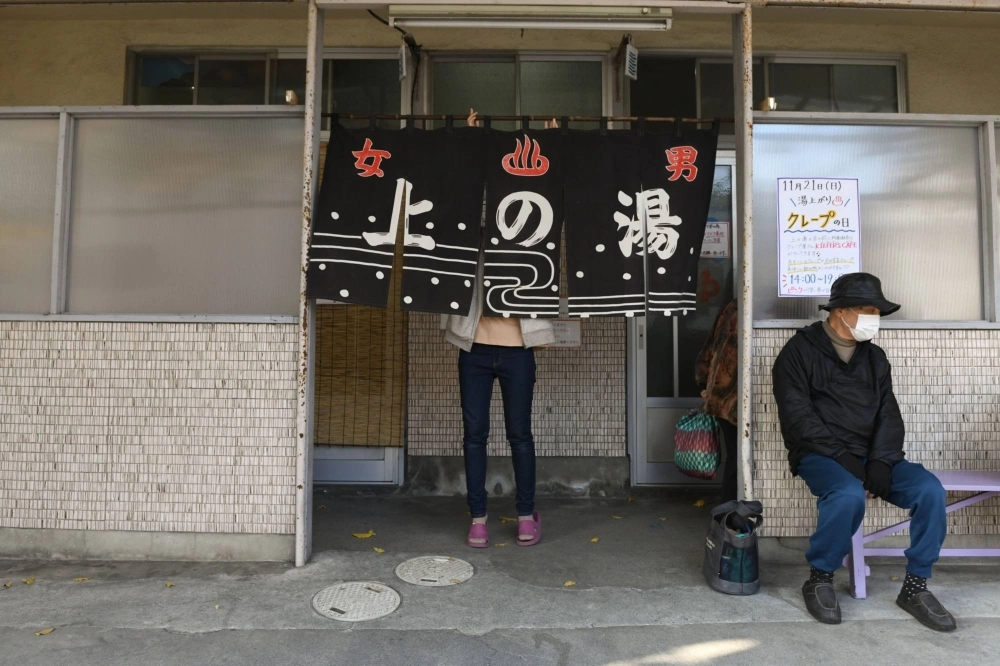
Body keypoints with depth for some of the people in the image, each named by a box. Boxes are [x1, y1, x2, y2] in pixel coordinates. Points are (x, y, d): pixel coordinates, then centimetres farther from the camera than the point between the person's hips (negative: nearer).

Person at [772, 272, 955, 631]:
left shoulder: (875, 357, 15)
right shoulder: (799, 351, -3)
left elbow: (889, 414, 8)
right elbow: (798, 416, -11)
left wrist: (880, 461, -9)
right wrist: (841, 457, -19)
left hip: (872, 454, 6)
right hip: (821, 454, -5)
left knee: (930, 490, -17)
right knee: (849, 496, -35)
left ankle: (915, 586, 0)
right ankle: (819, 579, -12)